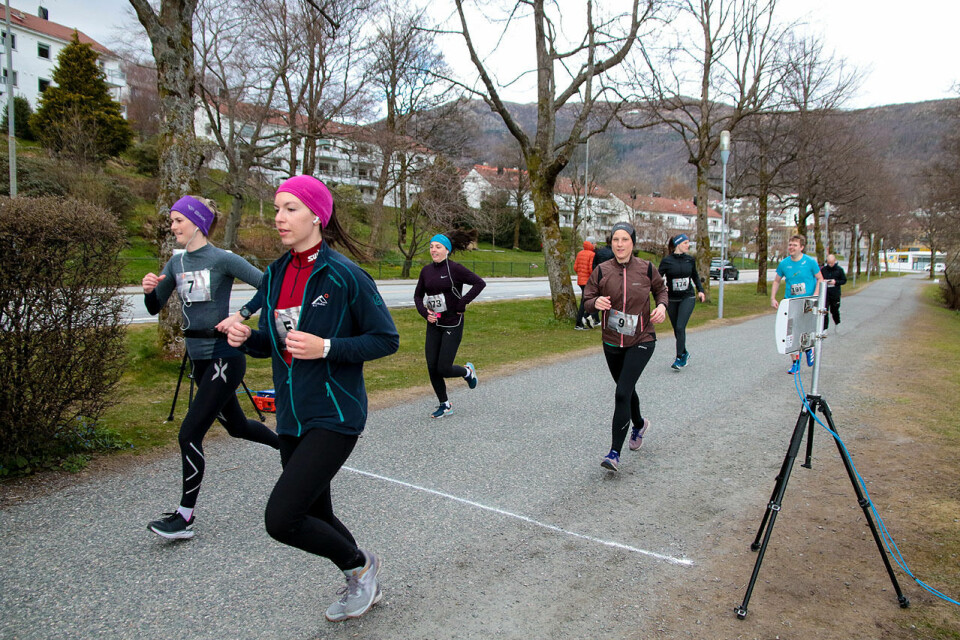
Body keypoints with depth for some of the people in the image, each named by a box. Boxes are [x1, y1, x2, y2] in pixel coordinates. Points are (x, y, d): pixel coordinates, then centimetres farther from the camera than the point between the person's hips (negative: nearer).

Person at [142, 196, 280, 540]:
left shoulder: (222, 259, -12)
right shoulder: (176, 262, 9)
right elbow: (155, 308, 15)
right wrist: (149, 289, -6)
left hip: (224, 356, -8)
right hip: (199, 357, 8)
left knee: (190, 433, -8)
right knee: (236, 425, 20)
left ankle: (185, 516, 5)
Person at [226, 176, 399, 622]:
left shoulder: (345, 275, -14)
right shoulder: (276, 275, 7)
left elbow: (386, 339, -11)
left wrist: (326, 347, -22)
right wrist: (247, 338, -6)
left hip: (334, 415, -7)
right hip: (292, 416, 8)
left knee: (280, 518, -12)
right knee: (315, 515, 17)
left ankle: (360, 565, 17)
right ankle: (363, 587, 44)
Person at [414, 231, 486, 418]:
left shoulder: (454, 269, -11)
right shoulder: (426, 271, 6)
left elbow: (479, 283, -15)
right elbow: (418, 295, 17)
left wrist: (461, 304, -15)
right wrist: (425, 313, 0)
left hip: (452, 324, -6)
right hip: (434, 324, 6)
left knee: (443, 369, -7)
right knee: (432, 368, 3)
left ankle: (467, 371, 27)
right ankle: (444, 405, 21)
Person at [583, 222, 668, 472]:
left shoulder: (646, 269, -5)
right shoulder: (601, 271, -4)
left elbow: (661, 289, 13)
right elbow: (587, 302, -1)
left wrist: (662, 305, -7)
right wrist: (596, 302, -24)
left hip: (641, 341, -3)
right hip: (612, 342, 3)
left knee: (622, 393, -15)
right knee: (626, 390, 21)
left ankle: (615, 453, -9)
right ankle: (639, 424, 53)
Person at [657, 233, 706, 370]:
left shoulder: (690, 259, 3)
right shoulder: (667, 261, -7)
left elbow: (695, 276, 19)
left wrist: (700, 290, 9)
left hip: (688, 298, 0)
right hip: (672, 299, 0)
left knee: (680, 327, -14)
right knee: (677, 329, 10)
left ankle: (680, 358, -8)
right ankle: (685, 353, 32)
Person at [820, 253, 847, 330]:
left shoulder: (839, 269, 0)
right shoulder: (823, 269, 2)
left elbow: (844, 280, 3)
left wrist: (836, 282, -14)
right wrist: (823, 281, -11)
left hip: (835, 294, -1)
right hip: (825, 294, 1)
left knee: (834, 310, 11)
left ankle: (837, 324, 37)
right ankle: (824, 328, 4)